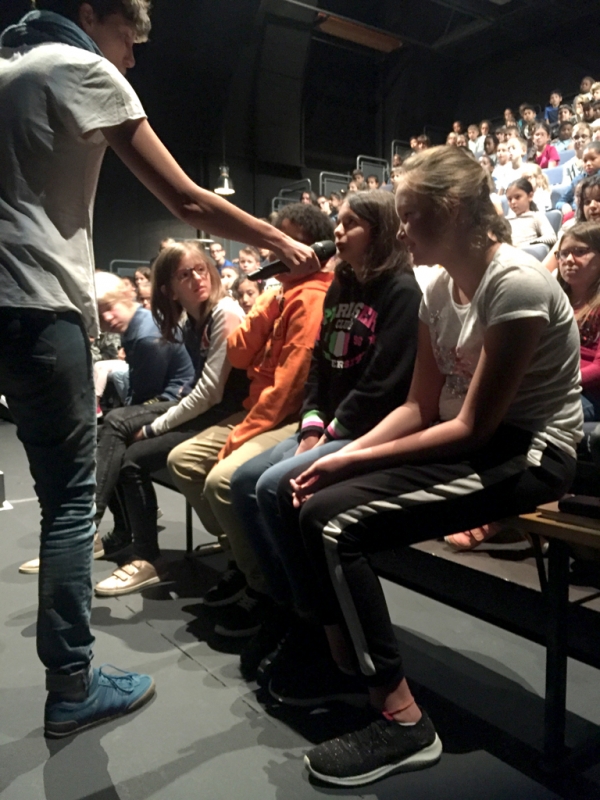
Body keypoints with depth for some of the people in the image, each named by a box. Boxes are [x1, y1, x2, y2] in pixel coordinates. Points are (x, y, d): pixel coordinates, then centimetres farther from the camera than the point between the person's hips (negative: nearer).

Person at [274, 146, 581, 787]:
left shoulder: (515, 283, -18)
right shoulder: (440, 290, 7)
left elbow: (473, 426, -21)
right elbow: (420, 407, 6)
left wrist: (356, 460, -18)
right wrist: (343, 456, -8)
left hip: (527, 452, -8)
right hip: (468, 442, 9)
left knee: (332, 521, -22)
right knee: (300, 494, -3)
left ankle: (401, 722, -8)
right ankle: (323, 652, 15)